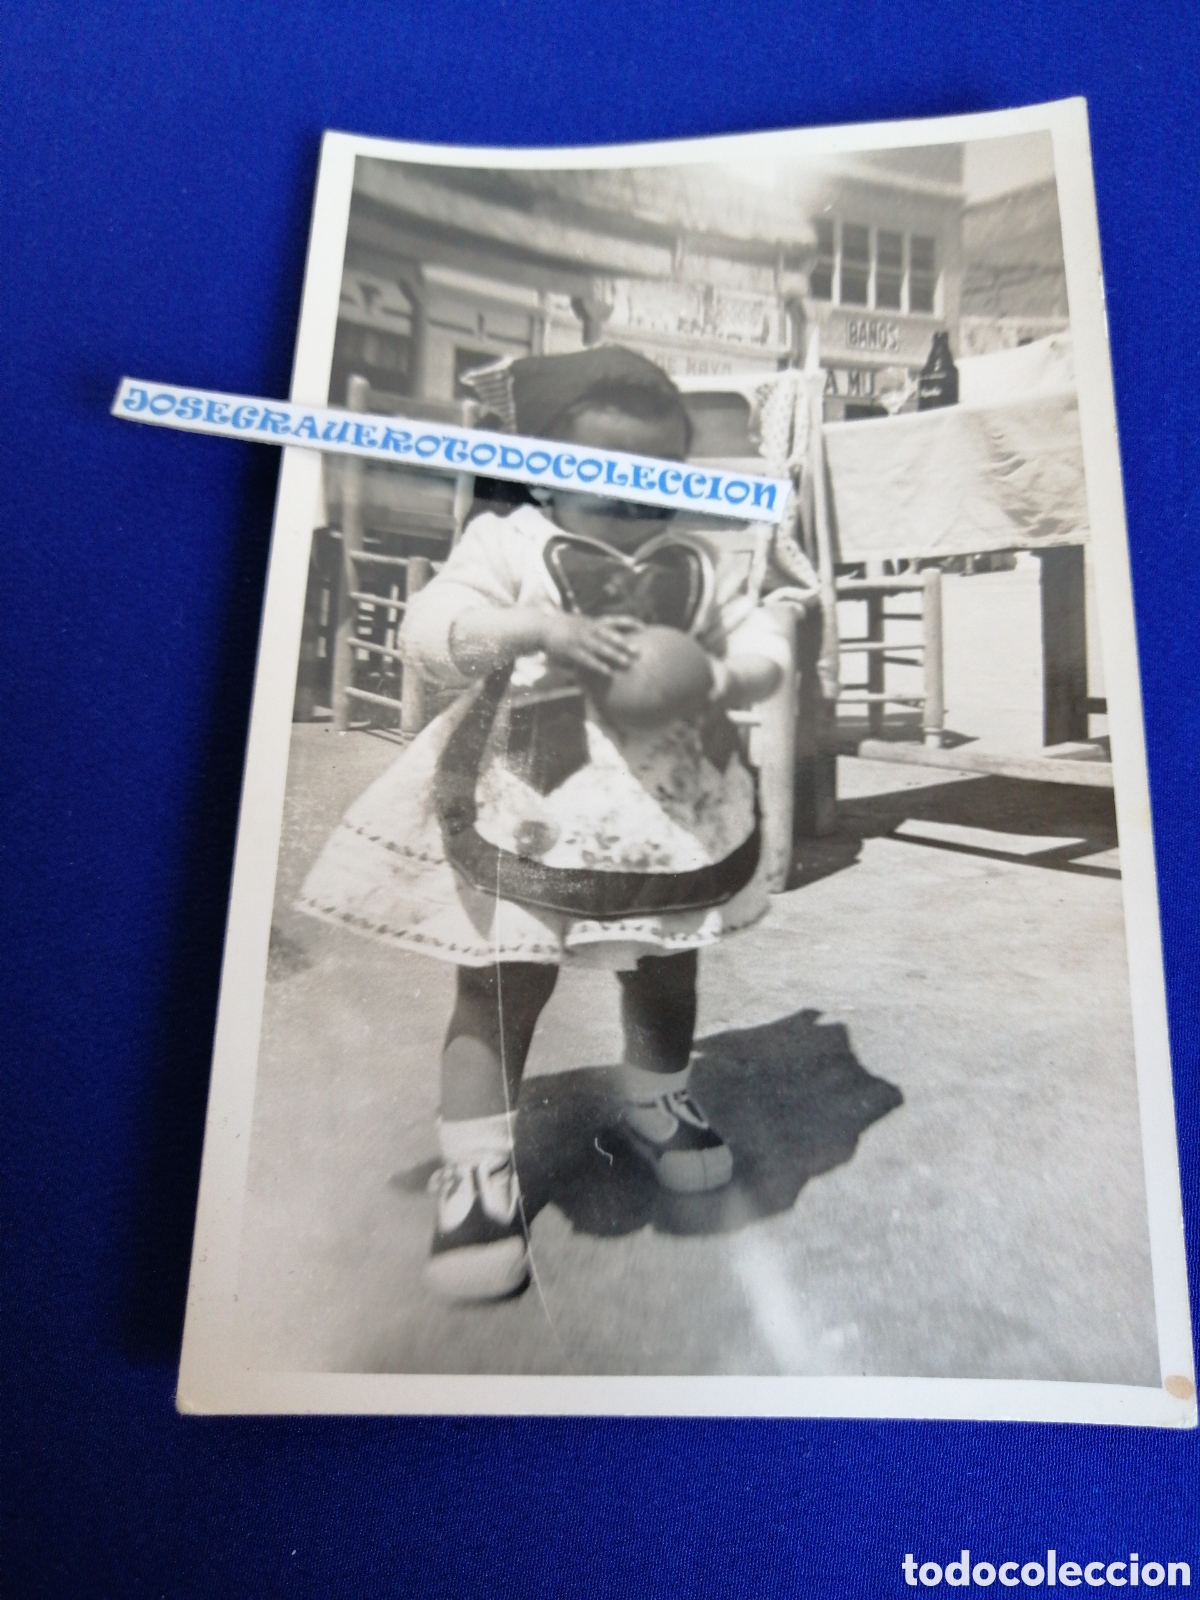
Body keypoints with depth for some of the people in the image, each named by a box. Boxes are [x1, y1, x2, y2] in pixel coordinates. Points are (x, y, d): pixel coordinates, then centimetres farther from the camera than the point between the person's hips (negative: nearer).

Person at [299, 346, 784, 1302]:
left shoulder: (702, 565, 3)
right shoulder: (507, 546, -7)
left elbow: (762, 654, 3)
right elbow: (428, 633, -17)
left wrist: (717, 677, -20)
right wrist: (537, 627, -31)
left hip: (676, 818, 4)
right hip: (530, 823, -3)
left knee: (665, 976, 20)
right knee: (500, 994, 3)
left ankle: (656, 1104, 47)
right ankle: (477, 1176, 18)